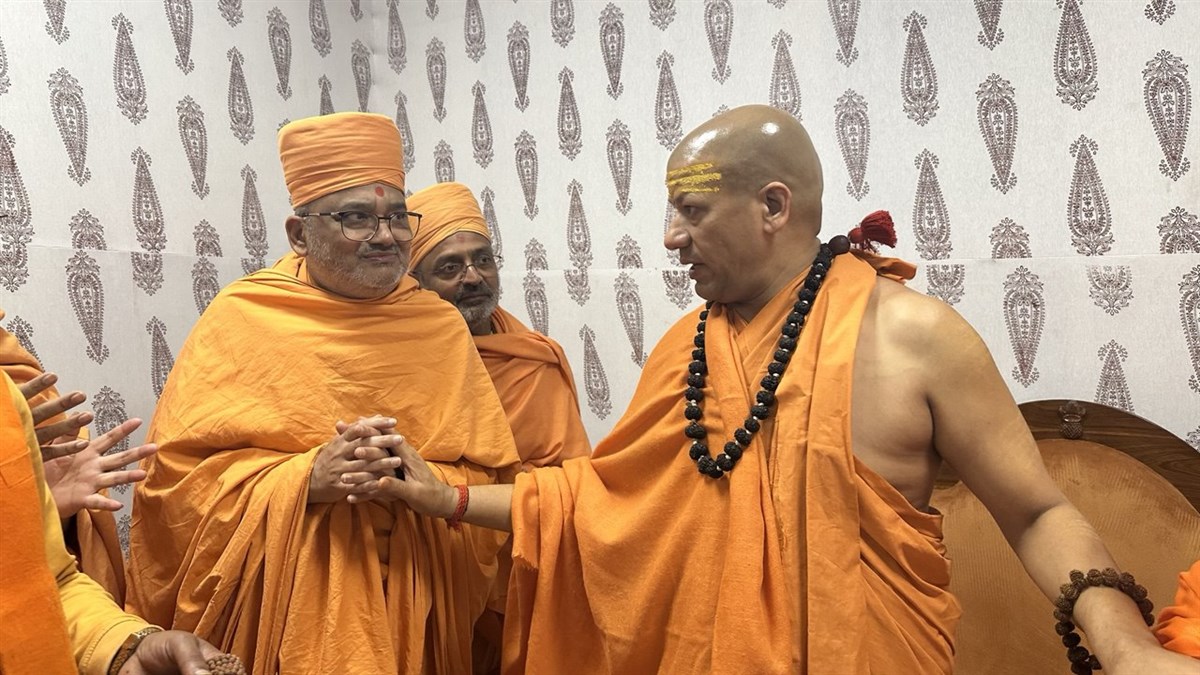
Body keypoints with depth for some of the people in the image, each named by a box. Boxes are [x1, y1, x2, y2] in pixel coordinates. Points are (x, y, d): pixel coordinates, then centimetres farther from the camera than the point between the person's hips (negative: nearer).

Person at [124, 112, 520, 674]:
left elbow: (490, 480, 0)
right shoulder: (240, 318, -4)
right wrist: (305, 477, -21)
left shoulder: (441, 327, 2)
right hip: (281, 614, -2)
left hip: (409, 615, 2)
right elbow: (177, 479, -8)